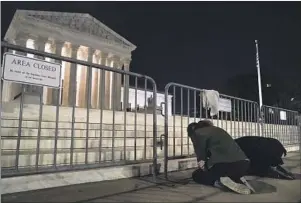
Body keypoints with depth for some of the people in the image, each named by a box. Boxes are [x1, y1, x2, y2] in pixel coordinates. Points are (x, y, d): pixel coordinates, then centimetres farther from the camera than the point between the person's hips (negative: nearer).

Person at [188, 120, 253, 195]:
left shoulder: (198, 133, 8)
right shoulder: (217, 129, 29)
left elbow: (201, 158, 2)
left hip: (225, 164, -7)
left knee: (196, 175, 18)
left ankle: (220, 181, -8)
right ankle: (238, 182, 8)